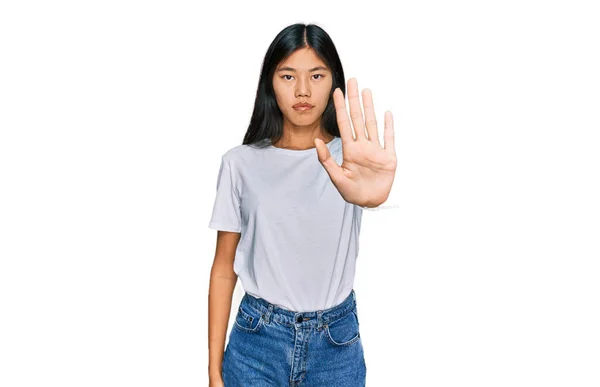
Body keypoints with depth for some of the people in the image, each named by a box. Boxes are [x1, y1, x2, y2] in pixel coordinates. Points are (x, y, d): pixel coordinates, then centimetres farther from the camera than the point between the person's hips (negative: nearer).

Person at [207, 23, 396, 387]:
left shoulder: (352, 157, -8)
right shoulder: (241, 163, -5)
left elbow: (374, 187, -32)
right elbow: (224, 268, -1)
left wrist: (373, 193, -56)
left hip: (337, 343, 1)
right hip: (257, 341, 0)